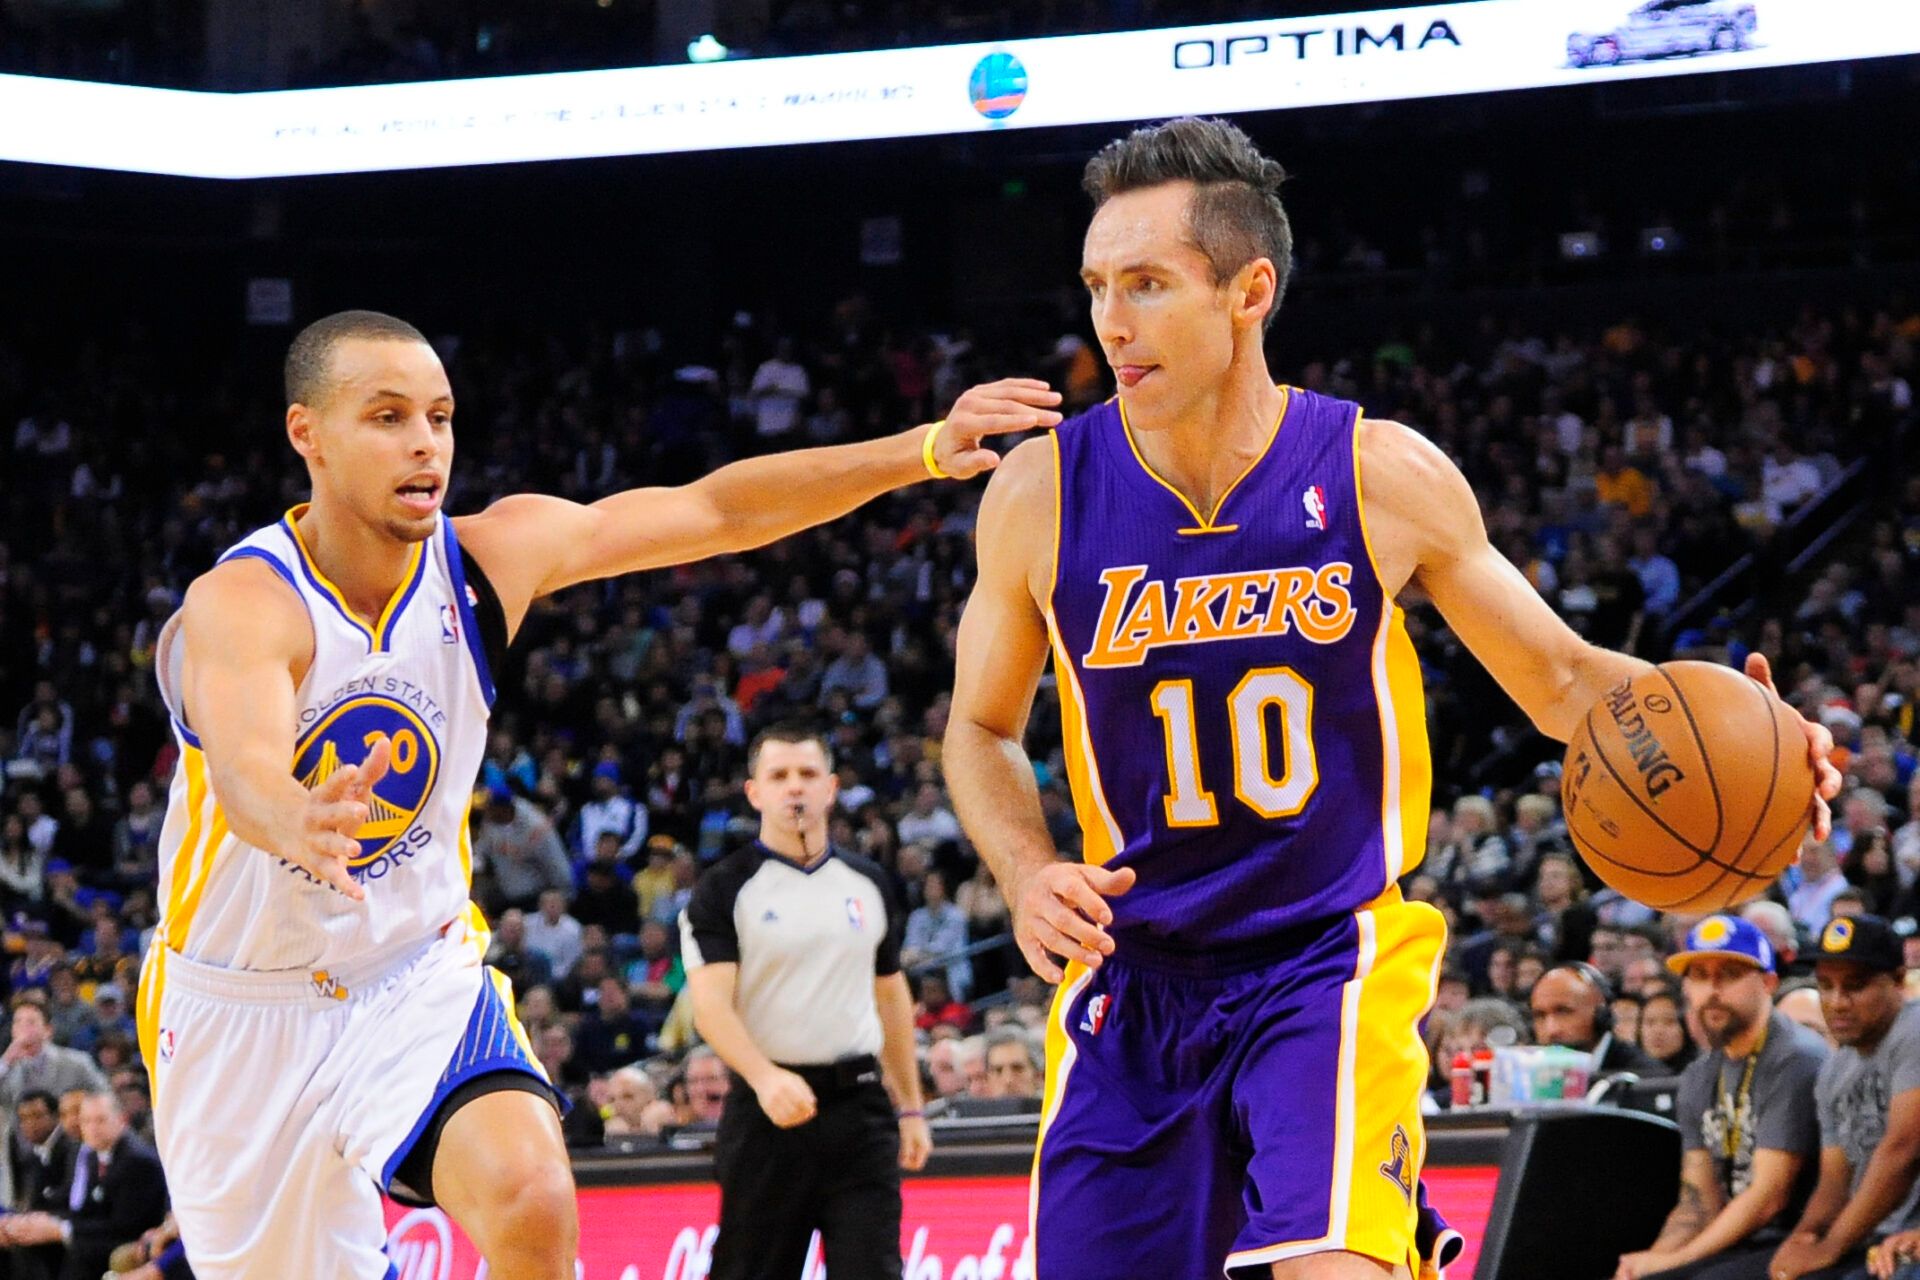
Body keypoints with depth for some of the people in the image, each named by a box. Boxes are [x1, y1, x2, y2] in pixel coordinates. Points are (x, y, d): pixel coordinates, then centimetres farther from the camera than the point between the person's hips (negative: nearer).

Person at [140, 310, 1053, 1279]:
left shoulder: (492, 555, -9)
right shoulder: (244, 604, -25)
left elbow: (717, 511, -5)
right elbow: (243, 771, -45)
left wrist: (922, 451, -16)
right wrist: (295, 823, -69)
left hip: (419, 981, 2)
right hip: (242, 1009, -2)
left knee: (531, 1199, -27)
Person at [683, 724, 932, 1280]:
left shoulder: (870, 885, 13)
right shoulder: (724, 889, -1)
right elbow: (711, 1005, -12)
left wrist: (910, 1108, 17)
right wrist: (765, 1078, -29)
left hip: (861, 1108, 3)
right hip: (768, 1108, -3)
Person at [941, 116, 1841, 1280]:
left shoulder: (1383, 478, -7)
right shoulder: (1041, 496, -5)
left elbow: (1557, 674, 6)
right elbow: (983, 727, 11)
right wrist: (1028, 877, -8)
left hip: (1332, 967, -2)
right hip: (1133, 981, 2)